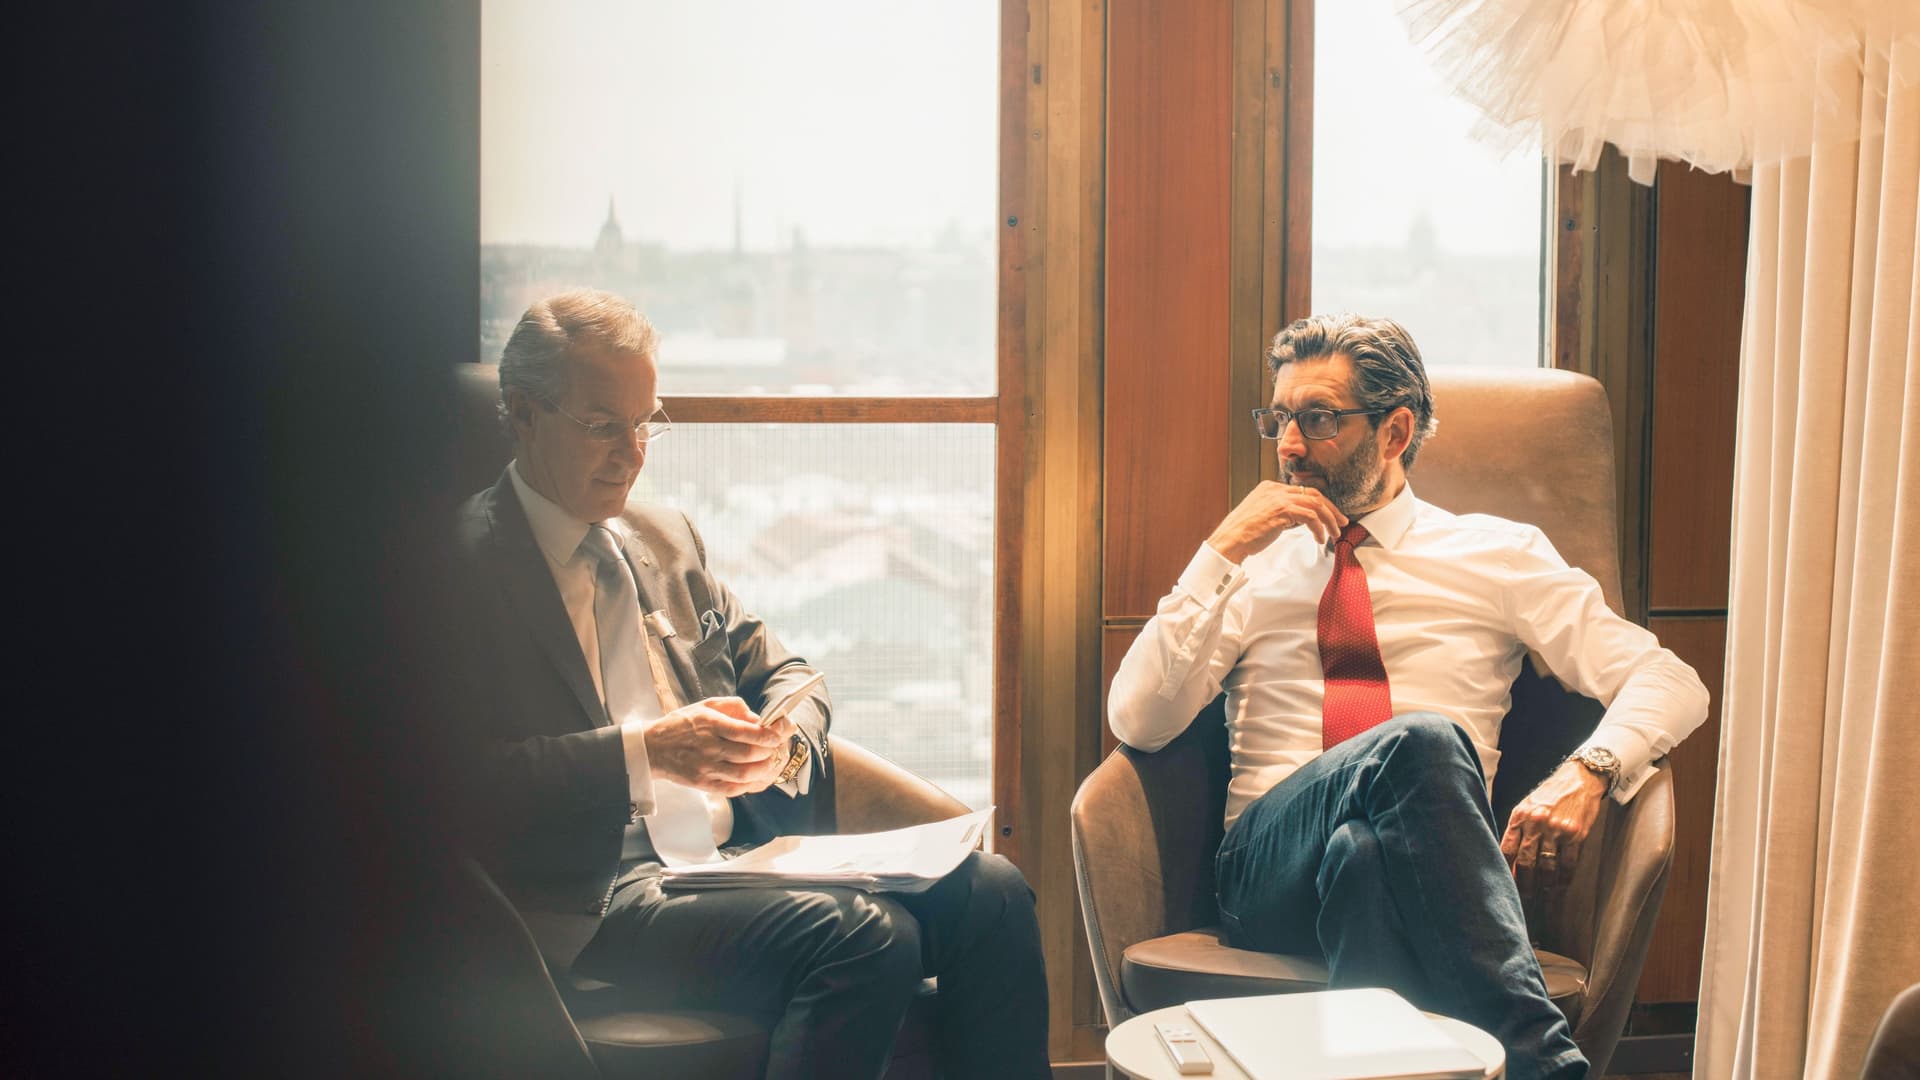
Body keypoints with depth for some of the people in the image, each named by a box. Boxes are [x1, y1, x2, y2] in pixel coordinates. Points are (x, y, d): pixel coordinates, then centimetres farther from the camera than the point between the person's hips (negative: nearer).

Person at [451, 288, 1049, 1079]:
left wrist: (779, 745, 2)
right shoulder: (464, 564, -4)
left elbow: (781, 675, 25)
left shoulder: (665, 539, 21)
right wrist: (642, 753, -21)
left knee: (988, 890, -14)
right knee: (865, 936, -31)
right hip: (600, 903, -7)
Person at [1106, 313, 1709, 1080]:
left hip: (1426, 866, 0)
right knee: (1420, 742, -33)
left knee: (1362, 853, -39)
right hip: (1270, 868, 0)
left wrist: (1589, 771, -14)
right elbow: (1137, 722, 5)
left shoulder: (1498, 555, 16)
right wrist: (1223, 553, -1)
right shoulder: (1253, 566, 18)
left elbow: (1670, 684, 9)